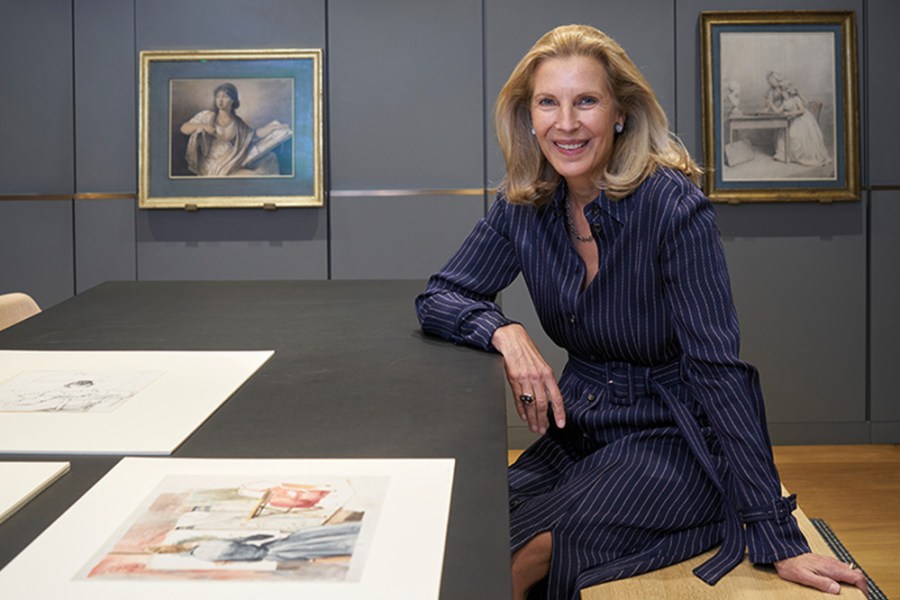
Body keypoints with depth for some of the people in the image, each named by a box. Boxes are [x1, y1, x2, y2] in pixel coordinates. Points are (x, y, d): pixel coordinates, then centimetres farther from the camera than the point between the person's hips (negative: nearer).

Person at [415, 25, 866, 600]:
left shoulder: (674, 206, -18)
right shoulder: (524, 207, -2)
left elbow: (718, 365, -21)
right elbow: (438, 298, 1)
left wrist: (778, 537, -24)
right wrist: (505, 332, -22)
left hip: (674, 439, -4)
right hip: (579, 430, 4)